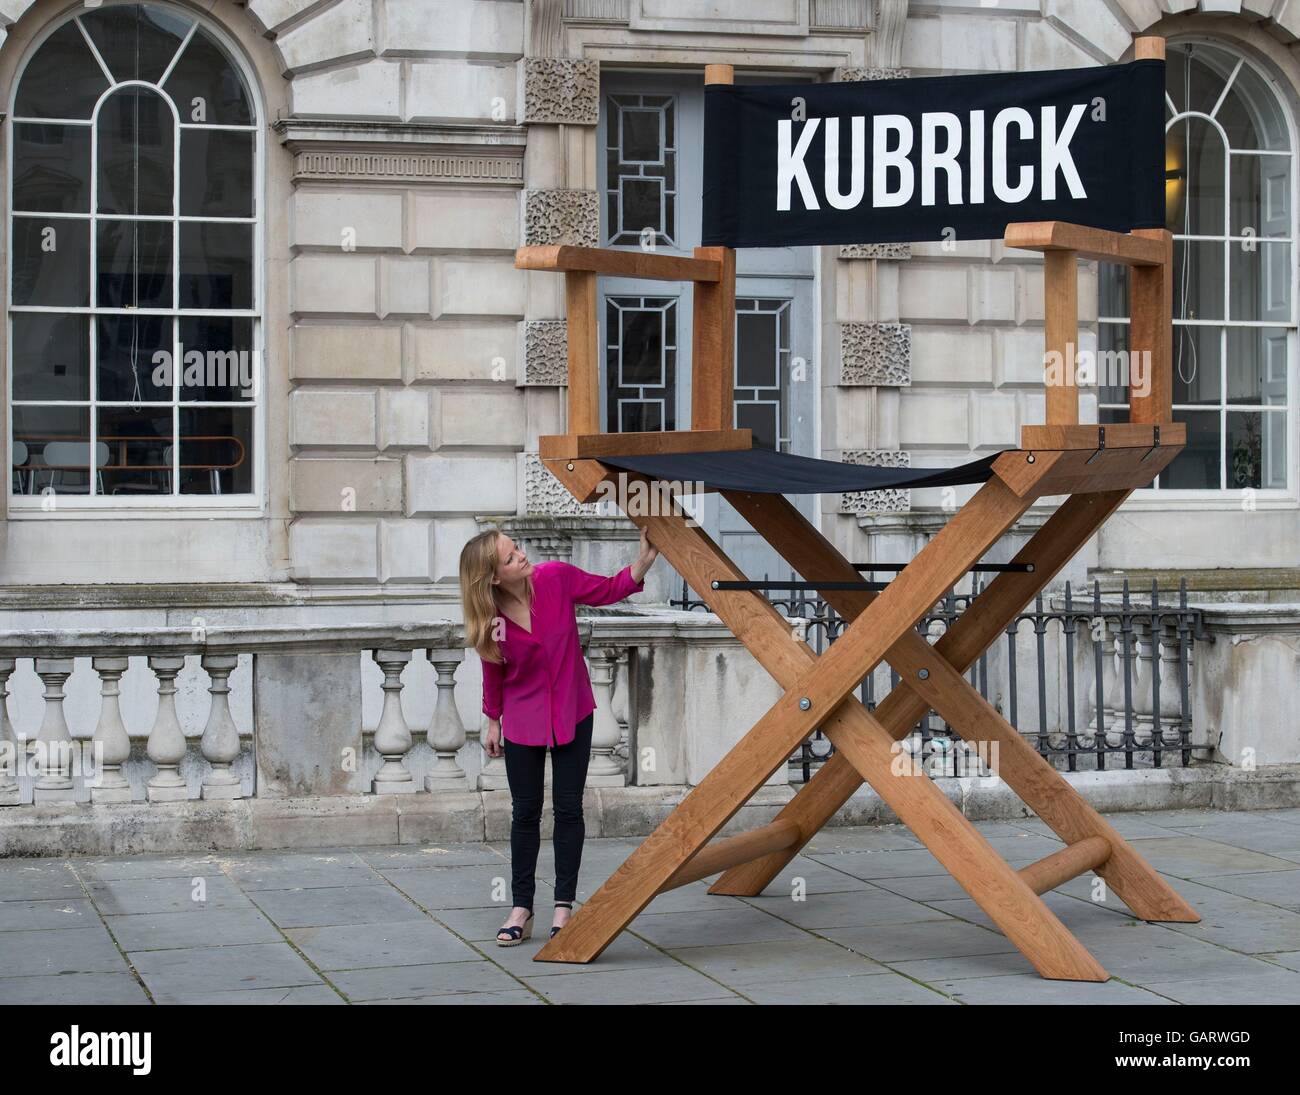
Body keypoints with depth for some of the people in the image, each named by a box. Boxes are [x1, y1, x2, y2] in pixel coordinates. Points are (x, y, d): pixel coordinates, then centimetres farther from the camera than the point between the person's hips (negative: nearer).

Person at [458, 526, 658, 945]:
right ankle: (521, 910, 14)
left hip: (571, 713, 0)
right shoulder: (489, 616, -16)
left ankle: (564, 906, 10)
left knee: (568, 808, 3)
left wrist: (646, 558, -18)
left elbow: (611, 589, -4)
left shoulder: (556, 577, -17)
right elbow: (493, 672, 0)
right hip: (523, 718, 0)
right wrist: (493, 721, 9)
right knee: (525, 812, 6)